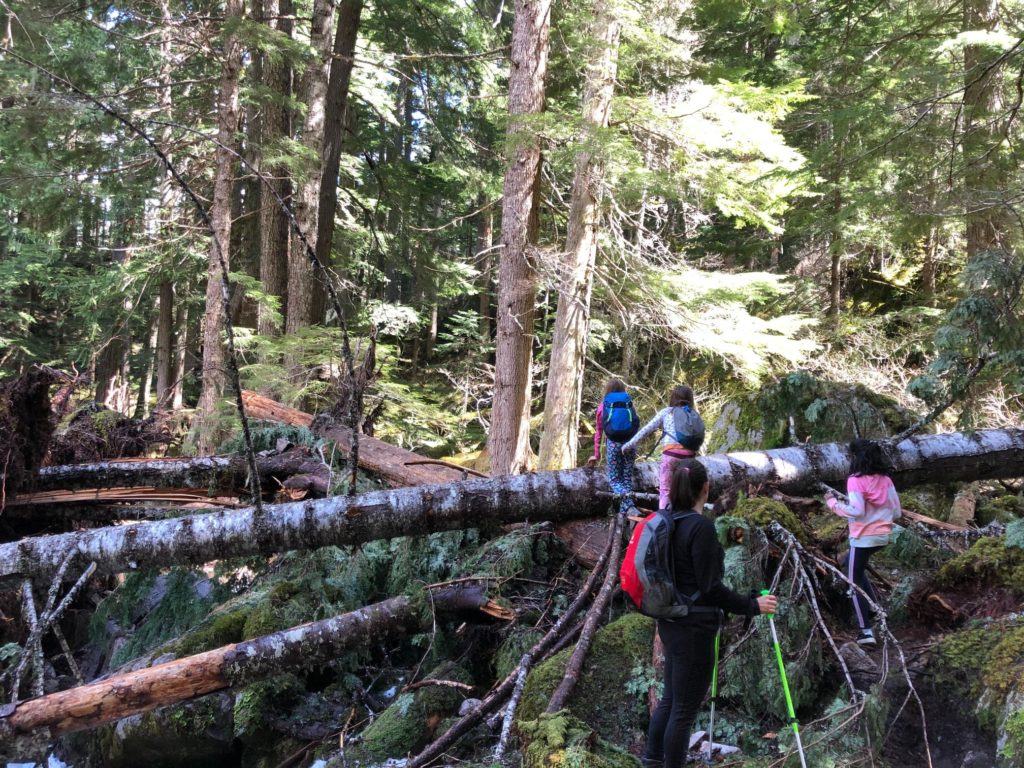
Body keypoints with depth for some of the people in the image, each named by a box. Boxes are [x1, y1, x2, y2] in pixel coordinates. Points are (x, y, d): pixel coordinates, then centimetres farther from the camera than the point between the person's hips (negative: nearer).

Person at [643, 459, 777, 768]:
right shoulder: (701, 526, -21)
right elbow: (710, 588, -21)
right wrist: (753, 606, -13)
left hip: (671, 623, 9)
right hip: (693, 629, -9)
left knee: (670, 697, 23)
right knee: (685, 708, 4)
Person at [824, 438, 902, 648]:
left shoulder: (856, 480, -15)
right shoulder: (885, 479, 4)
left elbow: (857, 511, -22)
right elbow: (897, 512, 4)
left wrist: (833, 502, -11)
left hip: (863, 537, -7)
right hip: (882, 536, 7)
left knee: (854, 581, 5)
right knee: (852, 564, 29)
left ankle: (866, 631, 1)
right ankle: (874, 609, 23)